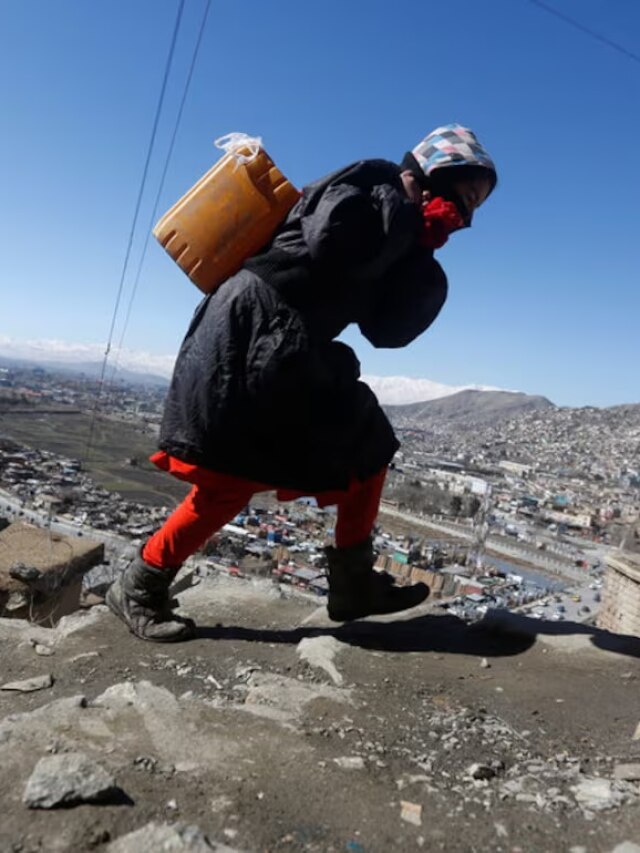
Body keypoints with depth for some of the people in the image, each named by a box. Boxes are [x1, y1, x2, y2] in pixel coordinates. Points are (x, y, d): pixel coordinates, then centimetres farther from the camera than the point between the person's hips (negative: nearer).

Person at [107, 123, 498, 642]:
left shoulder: (401, 233, 23)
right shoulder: (375, 185, -1)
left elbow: (388, 330, 13)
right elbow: (332, 245, -23)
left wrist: (424, 259, 3)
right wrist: (414, 226, -7)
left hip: (293, 351, 10)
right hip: (252, 329, -9)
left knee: (366, 445, 9)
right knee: (233, 474, -11)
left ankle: (354, 583, 13)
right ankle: (139, 587, 6)